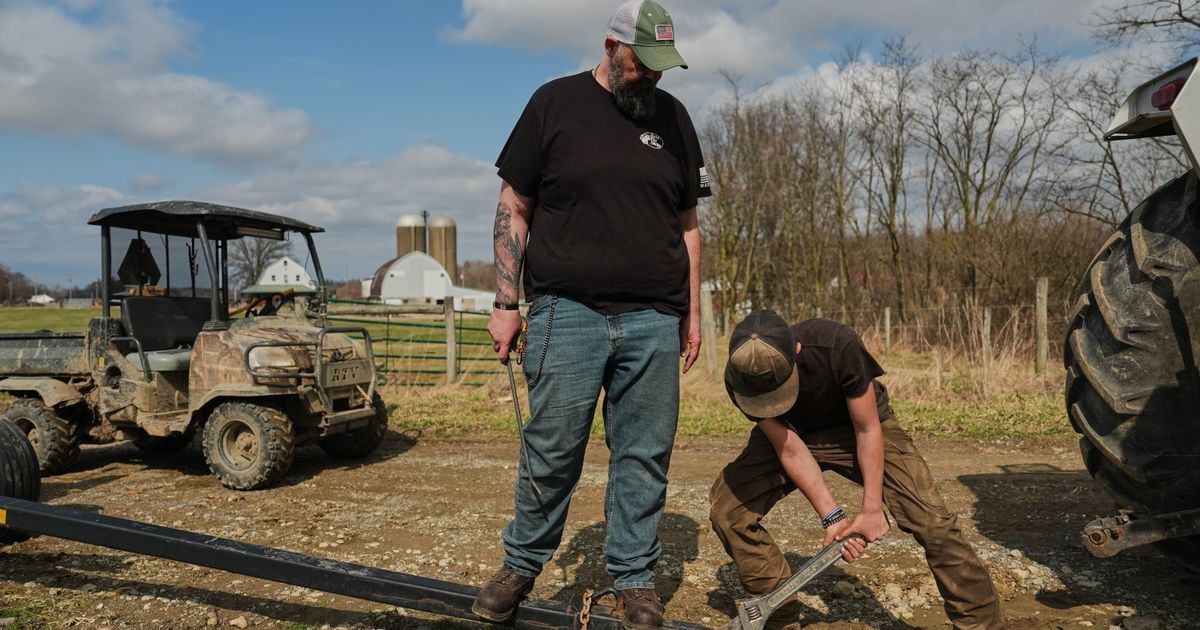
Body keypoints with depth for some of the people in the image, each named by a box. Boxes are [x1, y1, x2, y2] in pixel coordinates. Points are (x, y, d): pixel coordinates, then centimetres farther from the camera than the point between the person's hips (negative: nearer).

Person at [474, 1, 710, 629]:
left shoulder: (672, 117, 14)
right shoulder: (555, 103, 5)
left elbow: (687, 225, 16)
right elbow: (514, 209, 4)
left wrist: (691, 311, 11)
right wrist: (505, 302, -2)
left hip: (654, 319, 3)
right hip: (567, 312, -3)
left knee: (644, 457, 6)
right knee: (551, 452, 0)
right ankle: (521, 566, 21)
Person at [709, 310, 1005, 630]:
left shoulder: (838, 346, -37)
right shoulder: (739, 378, -29)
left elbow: (868, 429, -23)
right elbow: (790, 449, -21)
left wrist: (871, 509, -22)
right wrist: (832, 516, -26)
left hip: (857, 424, -2)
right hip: (791, 432, 2)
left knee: (931, 519, -17)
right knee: (727, 510, -14)